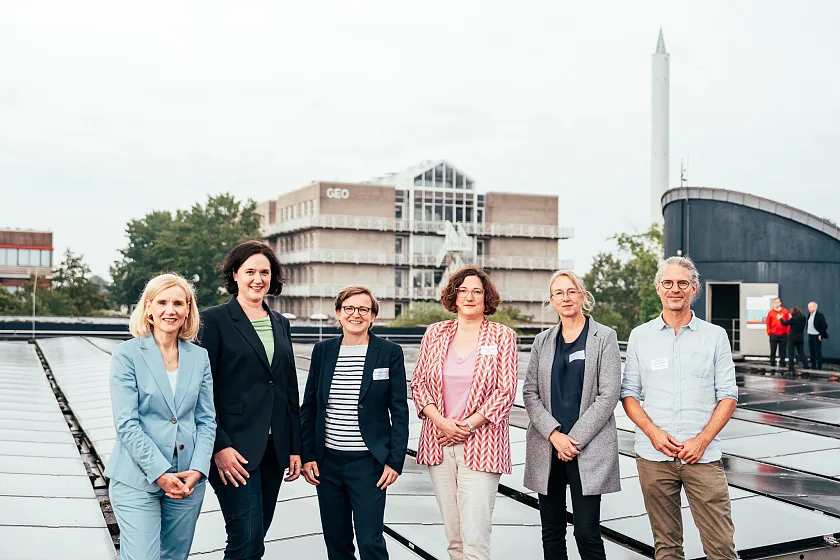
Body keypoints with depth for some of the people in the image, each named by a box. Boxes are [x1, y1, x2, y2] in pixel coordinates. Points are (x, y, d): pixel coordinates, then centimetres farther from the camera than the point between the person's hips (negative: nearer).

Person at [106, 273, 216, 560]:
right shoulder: (127, 354, -5)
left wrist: (197, 469, -7)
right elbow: (126, 423, -10)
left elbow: (206, 420, 6)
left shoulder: (199, 356, 6)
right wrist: (160, 473, -15)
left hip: (188, 480, 4)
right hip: (137, 480, -4)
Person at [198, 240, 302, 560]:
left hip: (274, 448, 6)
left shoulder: (280, 323, 13)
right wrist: (219, 446, -15)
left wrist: (295, 447, 11)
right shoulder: (215, 319, -4)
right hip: (235, 449, -6)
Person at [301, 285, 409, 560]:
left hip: (368, 462, -3)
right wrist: (307, 456, 3)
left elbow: (399, 411, -3)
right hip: (327, 461, 3)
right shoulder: (322, 351, 5)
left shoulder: (390, 352, -3)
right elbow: (309, 407, 9)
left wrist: (395, 461, -8)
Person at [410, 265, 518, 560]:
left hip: (480, 446, -3)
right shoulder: (435, 333, 9)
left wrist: (467, 425, -10)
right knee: (453, 536, 10)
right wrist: (441, 421, -7)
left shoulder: (502, 336, 1)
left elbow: (505, 391, -4)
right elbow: (418, 382, 8)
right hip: (438, 444, 3)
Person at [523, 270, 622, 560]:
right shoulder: (542, 341, 11)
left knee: (587, 533, -5)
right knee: (551, 533, 9)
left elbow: (608, 395, -6)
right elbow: (530, 393, 6)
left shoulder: (604, 337, 0)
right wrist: (554, 434, -9)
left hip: (588, 448, -4)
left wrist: (574, 438, -11)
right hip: (546, 448, 4)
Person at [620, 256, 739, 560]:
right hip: (654, 455, 1)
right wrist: (653, 432, -9)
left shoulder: (715, 336, 4)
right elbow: (629, 393, 7)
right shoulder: (640, 336, 7)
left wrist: (702, 440, -9)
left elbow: (728, 396, 3)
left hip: (702, 455, -1)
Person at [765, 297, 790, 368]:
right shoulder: (771, 312, 4)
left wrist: (788, 331, -1)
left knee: (782, 350, 4)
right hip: (773, 335, 0)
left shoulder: (785, 311, 3)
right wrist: (769, 332, 0)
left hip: (783, 335, 0)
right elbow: (768, 323, 5)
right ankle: (772, 364, 11)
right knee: (773, 350, 4)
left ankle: (782, 364, 11)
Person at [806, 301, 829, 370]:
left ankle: (819, 367, 4)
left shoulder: (819, 315, -13)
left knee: (818, 352, -2)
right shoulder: (809, 315, 9)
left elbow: (824, 325, -16)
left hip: (817, 336, -7)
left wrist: (821, 335, -15)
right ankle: (813, 366, 18)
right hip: (810, 336, 7)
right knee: (811, 352, 10)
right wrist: (808, 333, 10)